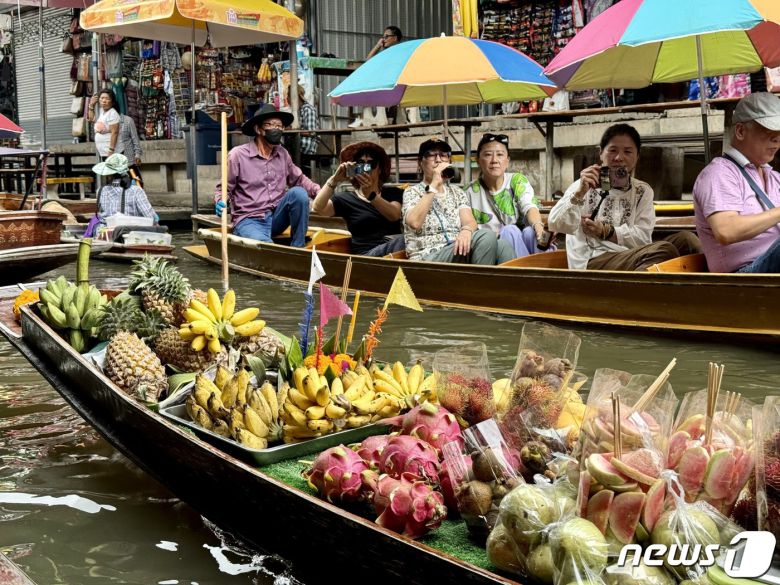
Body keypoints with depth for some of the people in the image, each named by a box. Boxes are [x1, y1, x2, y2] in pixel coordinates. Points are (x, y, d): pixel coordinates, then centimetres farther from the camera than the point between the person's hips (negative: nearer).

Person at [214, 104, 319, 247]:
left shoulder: (282, 154, 7)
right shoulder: (238, 155, -8)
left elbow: (299, 179, 19)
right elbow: (224, 189, 0)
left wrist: (319, 191, 0)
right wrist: (220, 203, -23)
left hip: (276, 217, 6)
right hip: (249, 220, -6)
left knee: (298, 192, -21)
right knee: (265, 246, -38)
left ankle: (297, 250, -12)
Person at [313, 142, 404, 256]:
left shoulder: (393, 193, 19)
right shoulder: (346, 198, 16)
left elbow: (395, 215, -5)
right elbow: (317, 208, -4)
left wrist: (371, 195, -21)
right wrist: (334, 180, -16)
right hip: (365, 253, -3)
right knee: (401, 241, -33)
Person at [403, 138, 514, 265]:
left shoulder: (457, 192, 20)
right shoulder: (412, 192, 6)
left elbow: (470, 222, 1)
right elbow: (414, 223, -17)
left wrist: (466, 230, -25)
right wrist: (434, 184, -14)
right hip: (427, 258, -5)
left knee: (503, 246, -28)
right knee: (487, 237, -30)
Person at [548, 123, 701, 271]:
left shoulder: (643, 191, 19)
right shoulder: (586, 186, 9)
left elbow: (643, 237, 5)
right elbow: (555, 225, -7)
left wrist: (605, 231, -9)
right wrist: (579, 193, -21)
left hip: (633, 259, 5)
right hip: (592, 262, -4)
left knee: (685, 239, -22)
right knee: (664, 250, -29)